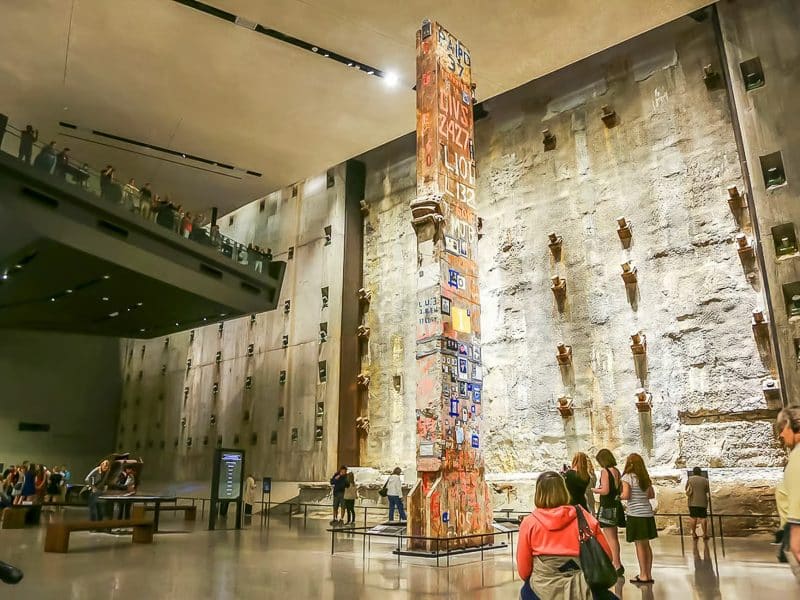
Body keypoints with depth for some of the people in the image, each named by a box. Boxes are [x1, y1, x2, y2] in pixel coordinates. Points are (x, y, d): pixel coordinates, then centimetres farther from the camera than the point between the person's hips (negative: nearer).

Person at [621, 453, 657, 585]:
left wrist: (619, 496, 3)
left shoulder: (627, 477, -10)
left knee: (639, 545, 0)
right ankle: (648, 574, 17)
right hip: (648, 513, 6)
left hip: (635, 514, -6)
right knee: (646, 544, 12)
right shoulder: (646, 477, 10)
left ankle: (643, 575, 5)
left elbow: (626, 495, -16)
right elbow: (652, 495, 16)